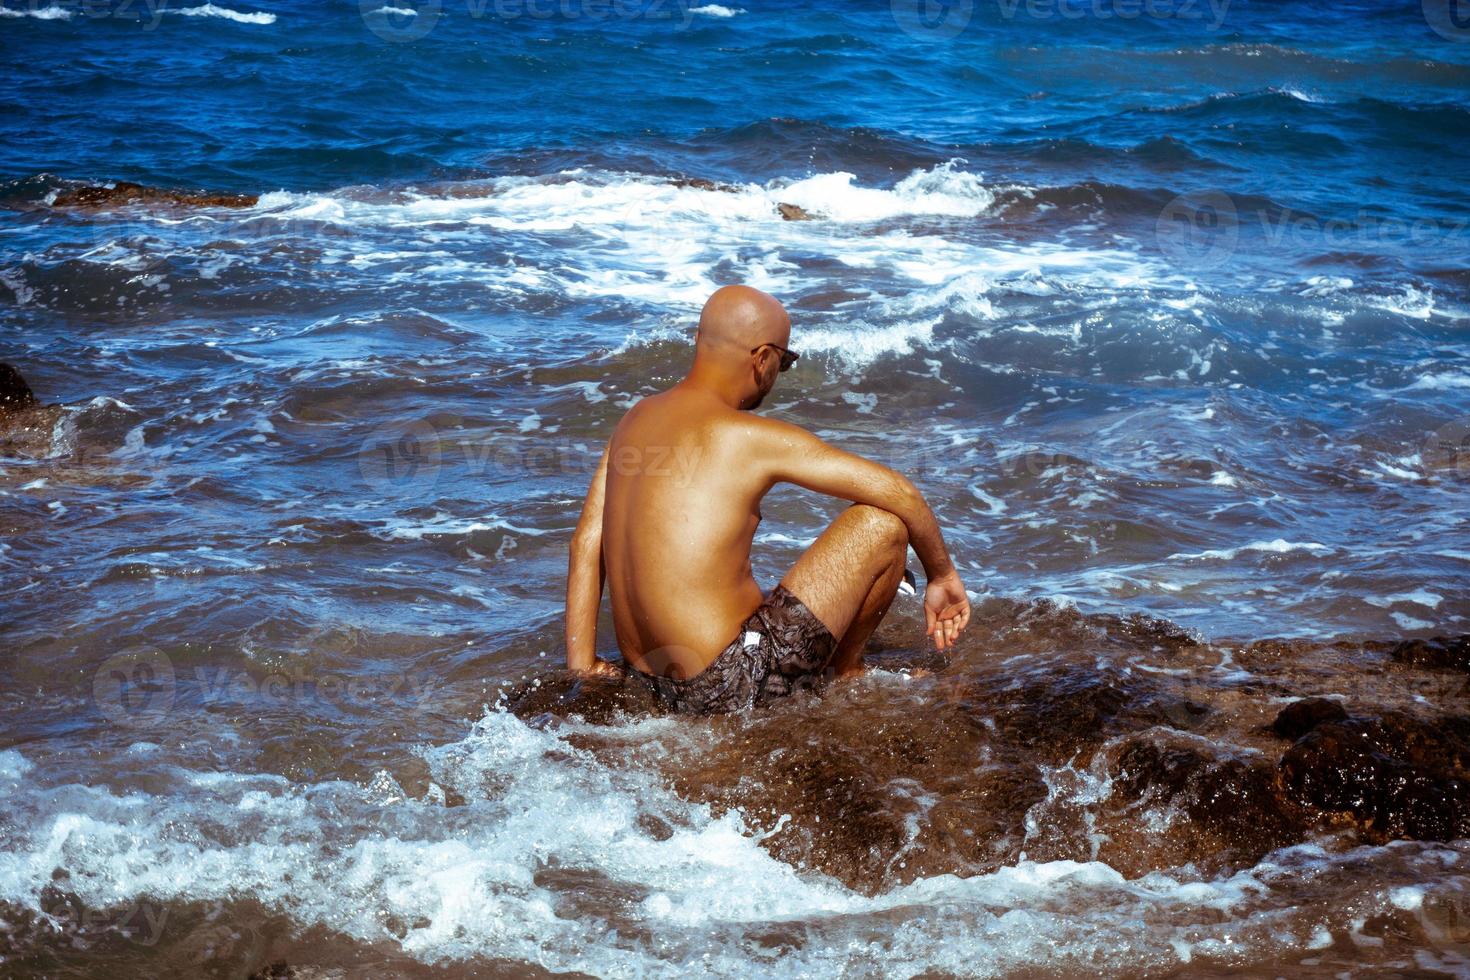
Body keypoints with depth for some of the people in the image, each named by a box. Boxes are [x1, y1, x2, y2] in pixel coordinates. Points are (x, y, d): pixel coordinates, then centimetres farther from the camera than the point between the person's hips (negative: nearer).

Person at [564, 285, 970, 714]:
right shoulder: (751, 437, -15)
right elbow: (899, 492, -11)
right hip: (734, 685, -10)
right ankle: (844, 675, 15)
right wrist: (942, 576, 6)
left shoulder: (637, 417, 8)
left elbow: (586, 540, 8)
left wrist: (582, 664, 10)